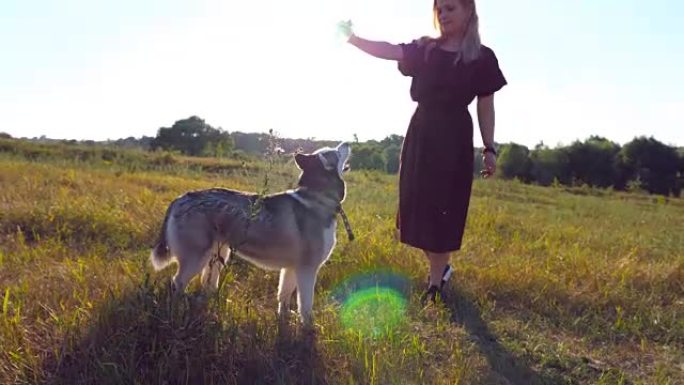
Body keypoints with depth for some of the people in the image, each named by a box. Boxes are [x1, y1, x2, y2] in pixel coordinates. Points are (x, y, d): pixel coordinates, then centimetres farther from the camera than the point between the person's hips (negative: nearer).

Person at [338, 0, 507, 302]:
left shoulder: (482, 58, 0)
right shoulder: (424, 49, 8)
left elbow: (485, 107, 0)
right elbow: (388, 50, -6)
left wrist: (489, 149, -3)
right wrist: (352, 38, -19)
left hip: (454, 138, -4)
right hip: (420, 134, 4)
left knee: (443, 209, -3)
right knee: (417, 207, 7)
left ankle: (435, 281, 10)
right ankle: (441, 268, 27)